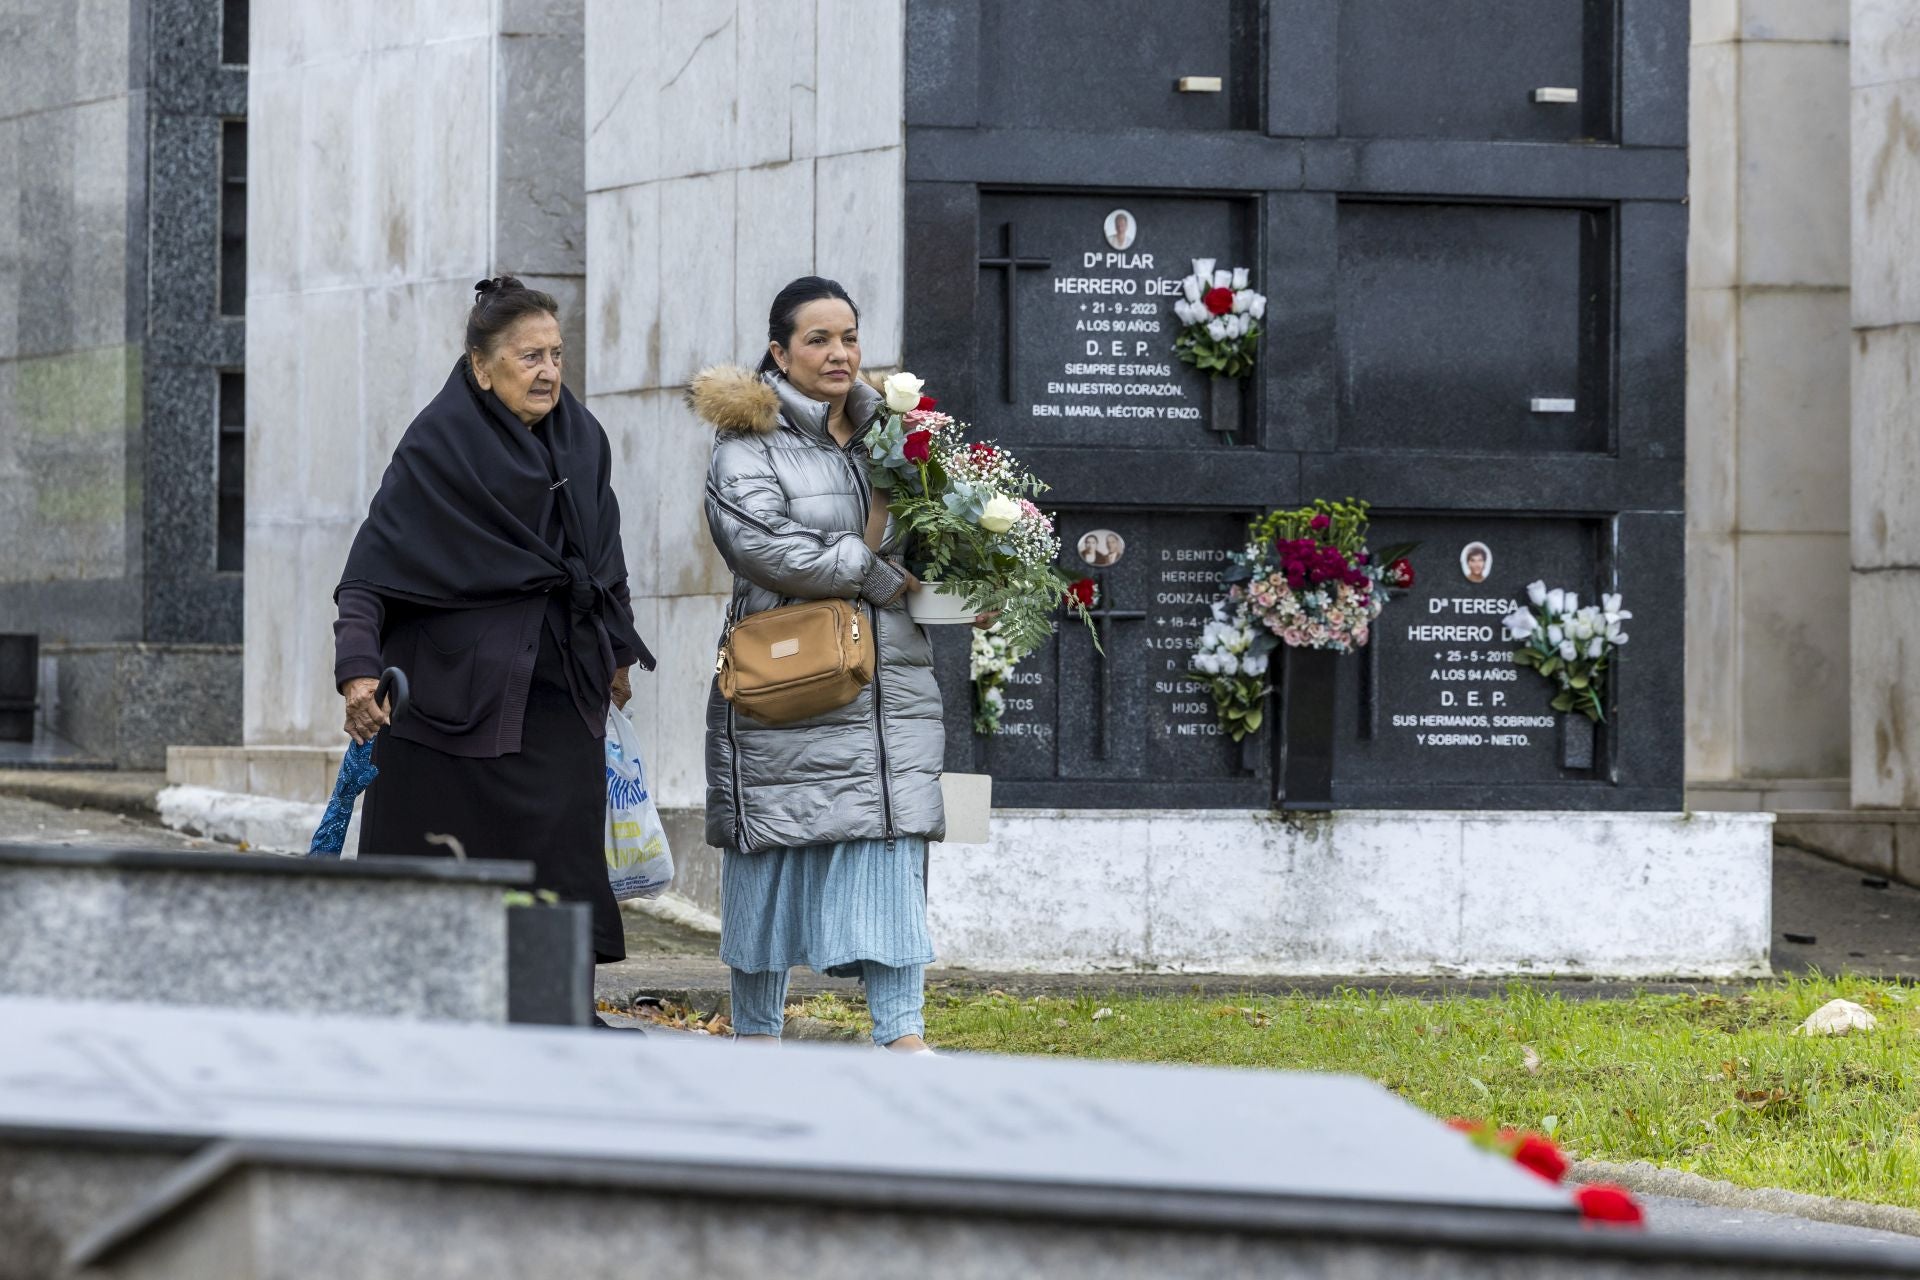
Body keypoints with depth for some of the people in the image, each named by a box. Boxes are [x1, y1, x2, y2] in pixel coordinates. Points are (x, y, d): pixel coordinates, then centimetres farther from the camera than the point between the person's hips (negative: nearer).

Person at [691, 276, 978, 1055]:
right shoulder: (750, 441, -3)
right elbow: (760, 543, -17)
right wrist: (872, 576, -12)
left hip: (890, 686, 5)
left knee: (893, 846, -4)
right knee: (774, 848, 0)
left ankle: (901, 1033, -7)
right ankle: (755, 1033, 11)